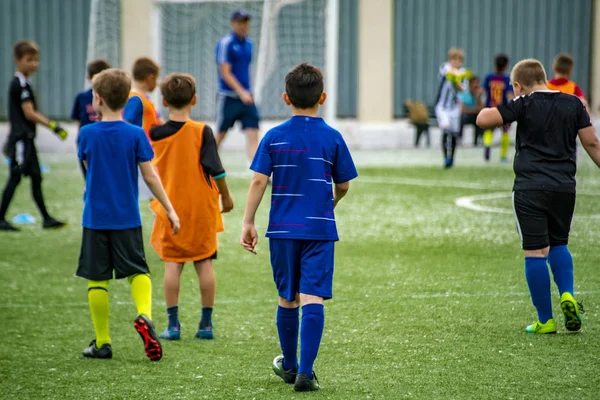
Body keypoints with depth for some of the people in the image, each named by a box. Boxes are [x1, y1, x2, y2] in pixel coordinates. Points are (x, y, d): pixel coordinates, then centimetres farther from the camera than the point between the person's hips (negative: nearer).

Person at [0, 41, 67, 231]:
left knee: (36, 177, 8)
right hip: (21, 138, -10)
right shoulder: (20, 84, -15)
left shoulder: (20, 83, 15)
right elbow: (29, 114, -20)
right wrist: (53, 126, -20)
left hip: (26, 139, 10)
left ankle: (46, 218, 10)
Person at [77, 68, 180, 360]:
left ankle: (102, 342, 11)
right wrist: (170, 209, 3)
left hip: (95, 218, 0)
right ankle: (144, 316, -19)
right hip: (127, 218, 0)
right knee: (137, 271, 10)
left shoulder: (87, 133, -3)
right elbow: (149, 175, -3)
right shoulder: (135, 134, -5)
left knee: (97, 279, 7)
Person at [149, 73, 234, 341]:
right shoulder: (202, 131, -10)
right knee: (204, 263, 7)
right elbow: (215, 169, -12)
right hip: (201, 206, -1)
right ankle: (206, 324, 9)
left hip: (170, 207, 1)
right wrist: (226, 196, 1)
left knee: (172, 264, 5)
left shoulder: (156, 134, -2)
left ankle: (173, 325, 2)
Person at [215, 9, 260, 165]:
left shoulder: (248, 44, 11)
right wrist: (241, 92, -21)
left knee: (253, 136, -6)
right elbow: (225, 73, -15)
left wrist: (248, 92, 17)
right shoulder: (225, 43, -10)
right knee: (219, 136, 6)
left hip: (246, 97, 6)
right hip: (228, 97, -5)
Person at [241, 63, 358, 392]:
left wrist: (248, 222, 0)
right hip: (320, 229, -2)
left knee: (287, 299, 15)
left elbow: (258, 181, -5)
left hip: (283, 229, 2)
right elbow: (343, 185, 6)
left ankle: (289, 365, 30)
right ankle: (305, 373, -16)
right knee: (312, 298, -7)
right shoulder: (332, 138, -2)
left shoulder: (274, 137, -1)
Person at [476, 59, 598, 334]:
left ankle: (545, 320, 2)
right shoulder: (573, 104, 9)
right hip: (565, 187, 4)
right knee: (559, 245, 22)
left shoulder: (524, 105, -4)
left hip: (530, 188, -4)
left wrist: (487, 110, 11)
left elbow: (483, 120, -10)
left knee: (536, 252, 0)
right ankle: (567, 295, -2)